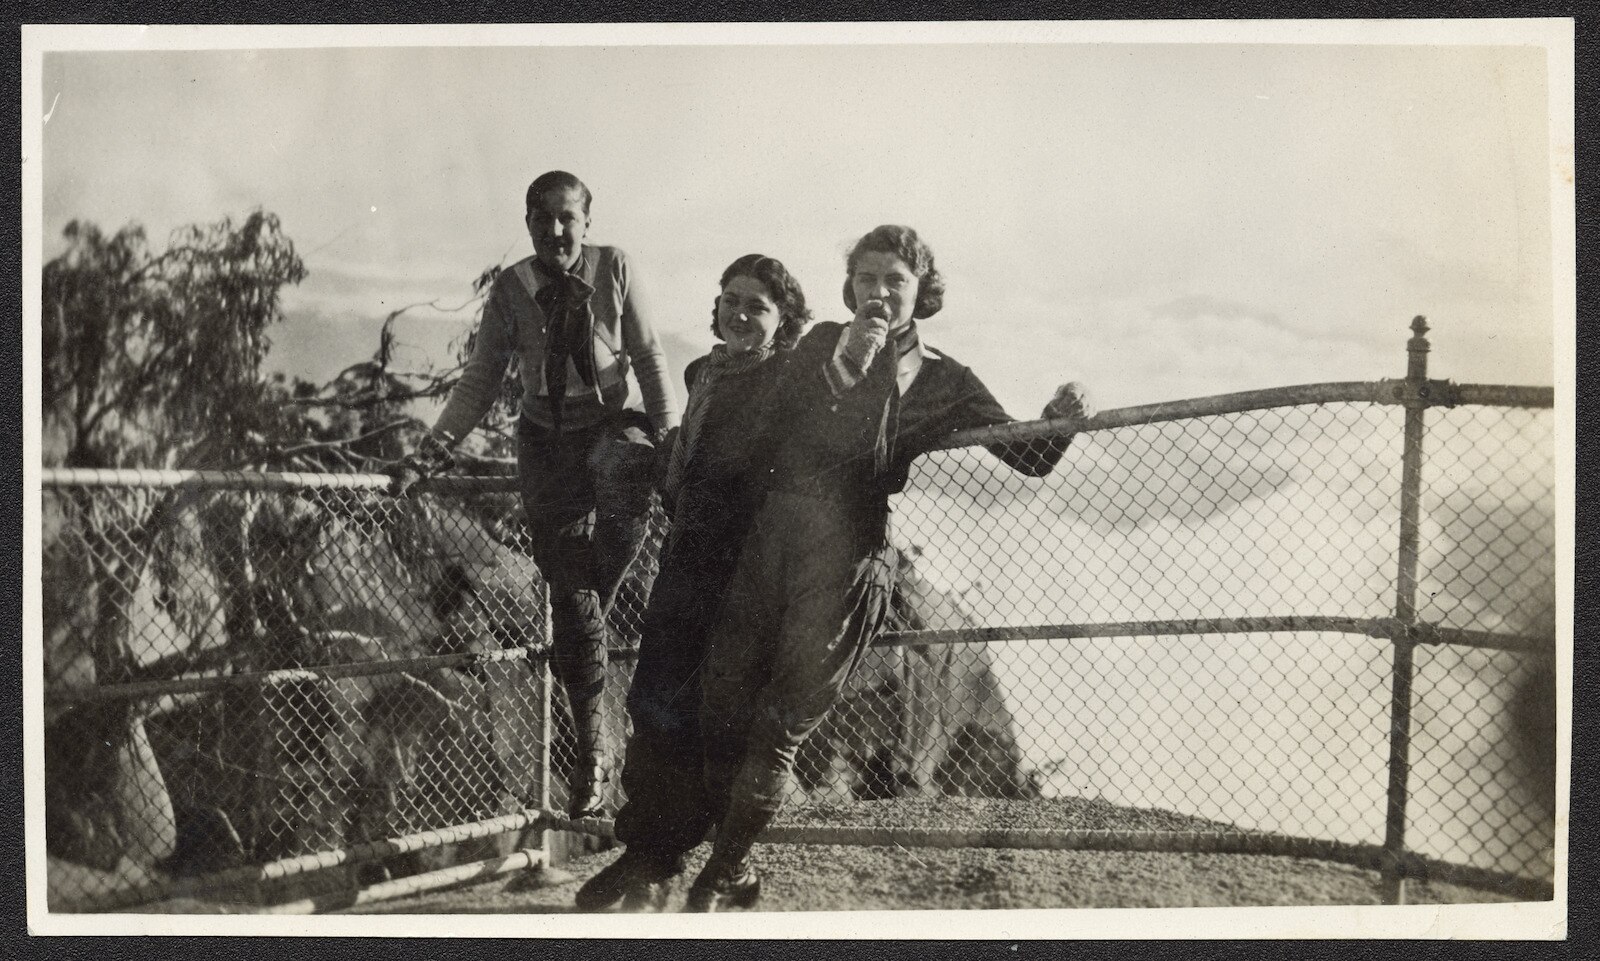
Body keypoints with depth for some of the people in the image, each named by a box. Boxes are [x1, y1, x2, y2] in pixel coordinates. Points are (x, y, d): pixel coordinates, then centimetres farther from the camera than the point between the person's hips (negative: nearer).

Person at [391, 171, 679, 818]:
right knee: (568, 592, -1)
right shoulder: (510, 290, 2)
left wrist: (670, 437, -6)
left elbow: (648, 358, 2)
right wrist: (436, 445, -5)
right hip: (546, 440, 1)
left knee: (622, 474, -38)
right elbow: (481, 380, 6)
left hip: (610, 424, -1)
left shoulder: (614, 269, -1)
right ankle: (590, 752, 10)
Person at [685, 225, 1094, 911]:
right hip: (773, 538, 3)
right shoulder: (822, 344, 13)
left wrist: (1060, 421, -14)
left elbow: (1029, 458, 7)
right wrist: (840, 369, -14)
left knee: (780, 724, -2)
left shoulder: (942, 381, 7)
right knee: (722, 700, 0)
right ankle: (733, 869, 18)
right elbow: (777, 419, -1)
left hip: (846, 558, -3)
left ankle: (724, 876, 13)